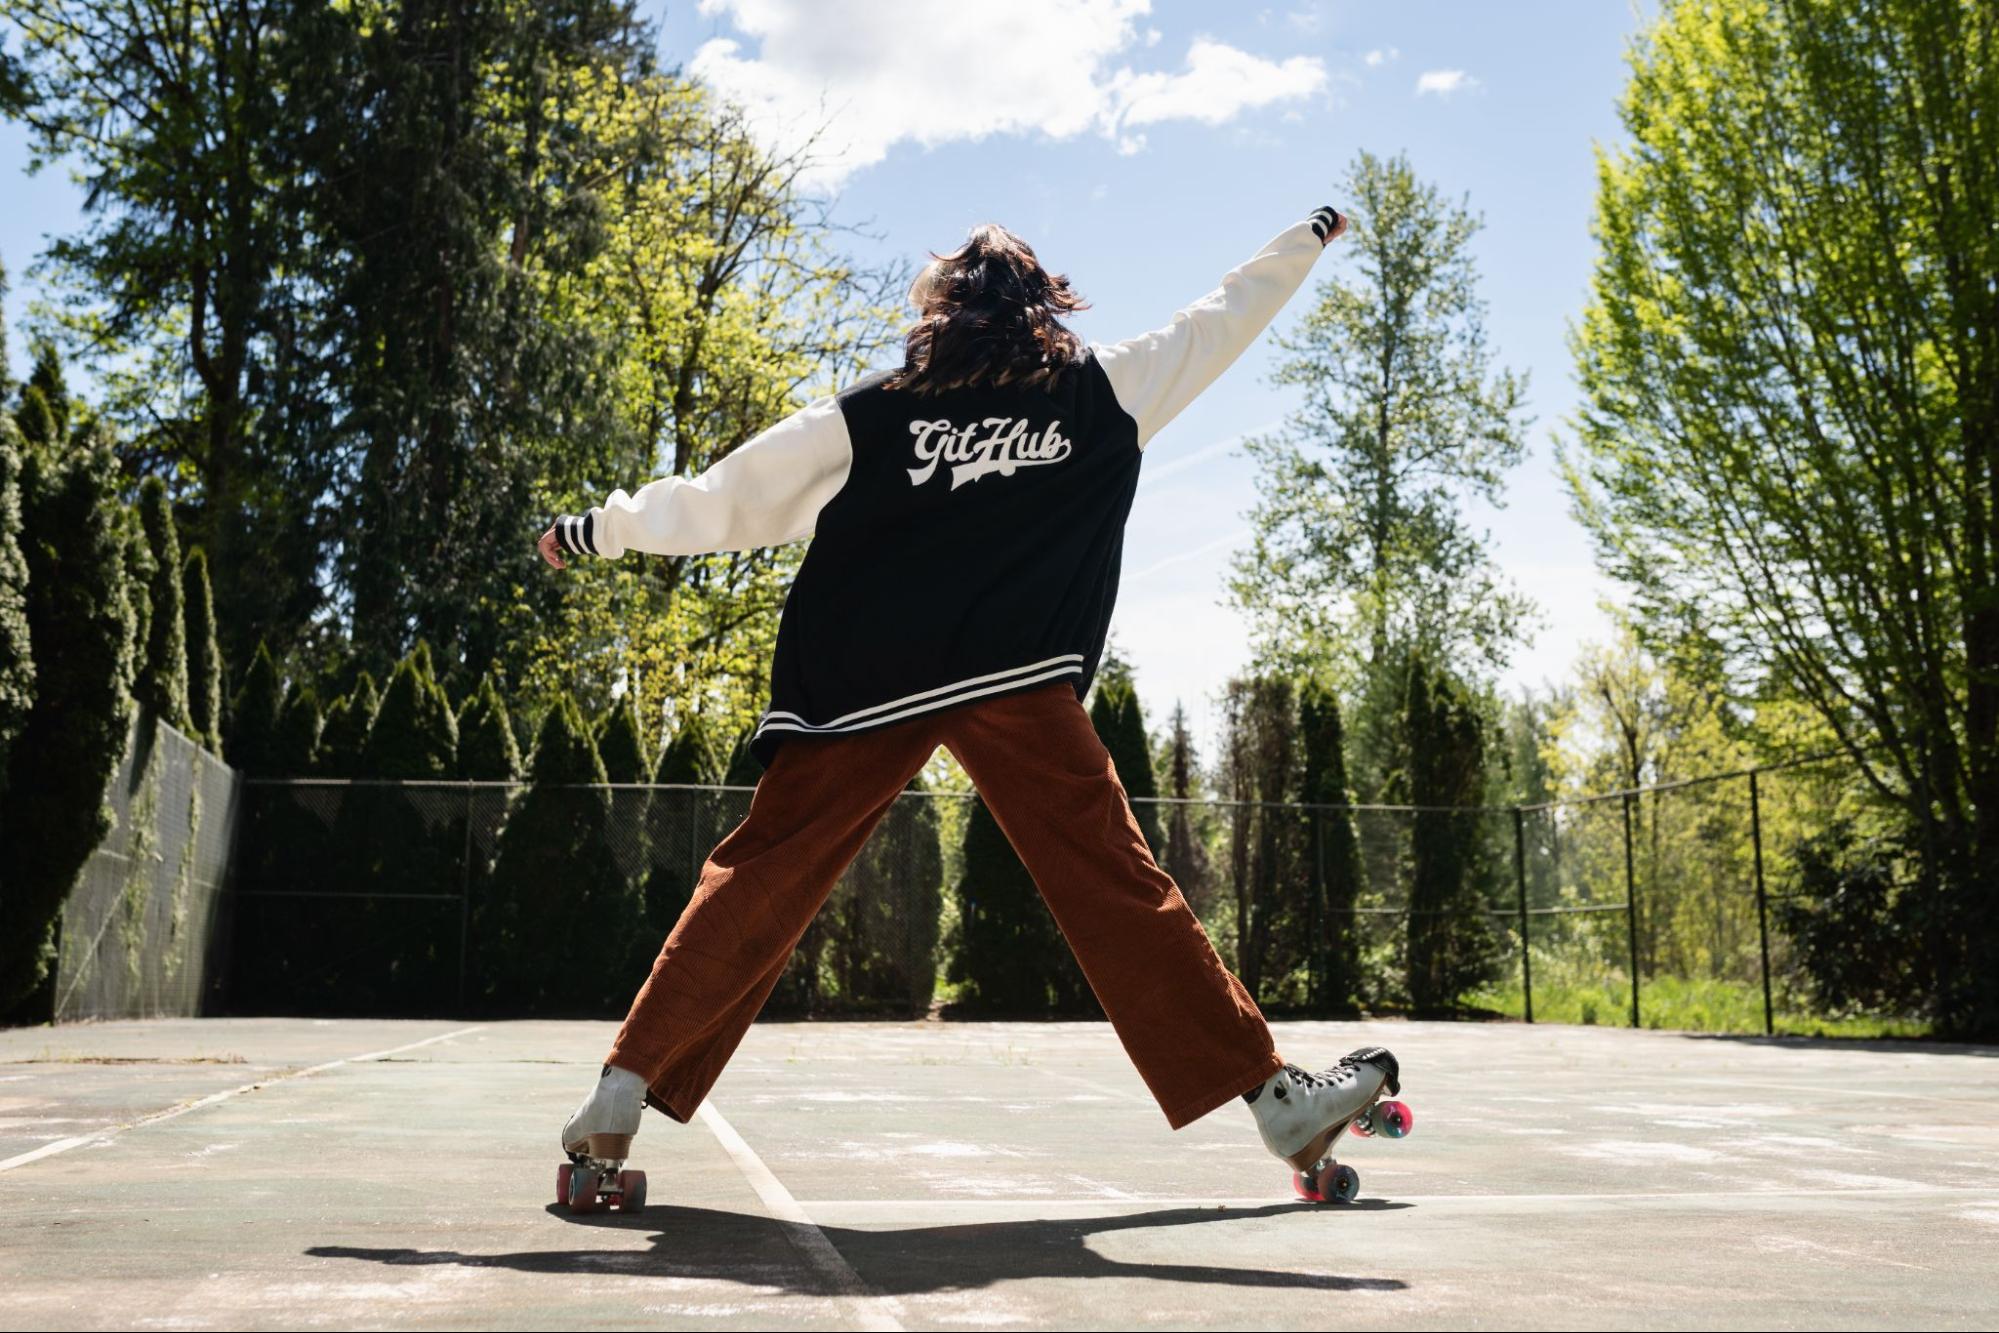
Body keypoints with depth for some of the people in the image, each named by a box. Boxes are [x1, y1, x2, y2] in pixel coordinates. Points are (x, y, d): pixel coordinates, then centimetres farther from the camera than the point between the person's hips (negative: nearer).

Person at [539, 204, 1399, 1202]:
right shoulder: (1101, 391, 11)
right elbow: (1214, 325, 23)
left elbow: (723, 500, 10)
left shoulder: (873, 411, 9)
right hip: (1017, 685, 0)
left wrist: (599, 529, 23)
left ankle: (626, 1092, 5)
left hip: (864, 688, 1)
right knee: (1119, 886, 2)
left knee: (757, 883, 7)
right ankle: (1274, 1098, 4)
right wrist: (1309, 238, 39)